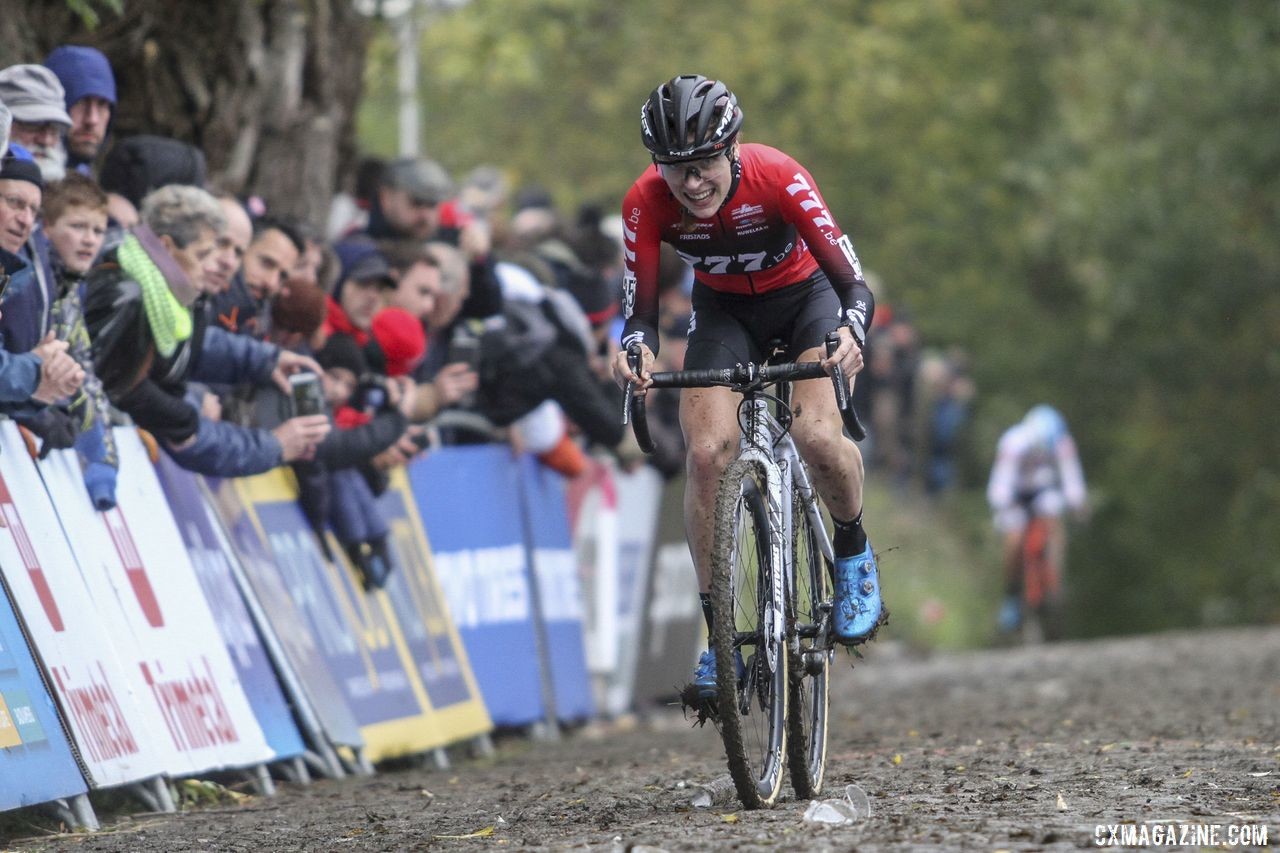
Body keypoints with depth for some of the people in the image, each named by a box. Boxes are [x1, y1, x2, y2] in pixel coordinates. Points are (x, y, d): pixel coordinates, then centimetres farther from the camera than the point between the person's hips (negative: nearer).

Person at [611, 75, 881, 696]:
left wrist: (851, 333, -55)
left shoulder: (778, 178, -33)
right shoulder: (648, 202, -27)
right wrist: (636, 349, -47)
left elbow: (852, 281, -33)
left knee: (817, 437, -26)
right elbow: (641, 309, -24)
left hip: (803, 295, -2)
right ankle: (719, 632, -8)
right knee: (707, 452, -18)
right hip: (724, 311, 2)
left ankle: (854, 553, 6)